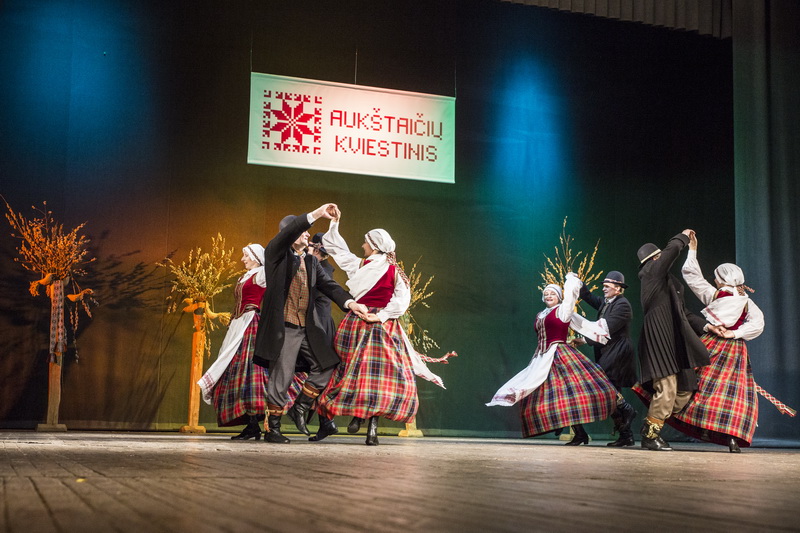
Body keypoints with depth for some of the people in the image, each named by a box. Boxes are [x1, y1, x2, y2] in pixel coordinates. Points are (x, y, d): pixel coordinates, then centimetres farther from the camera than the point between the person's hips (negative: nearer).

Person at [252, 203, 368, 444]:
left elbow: (328, 285, 6)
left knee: (326, 365, 4)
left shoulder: (311, 261, 17)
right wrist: (316, 214, -29)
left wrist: (349, 302, -11)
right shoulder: (276, 254, 0)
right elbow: (289, 231, -20)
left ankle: (300, 408, 20)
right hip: (283, 328, -6)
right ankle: (272, 429, 10)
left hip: (308, 328, 6)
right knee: (281, 378, -2)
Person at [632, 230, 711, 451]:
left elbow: (684, 313, 25)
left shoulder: (671, 283, 25)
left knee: (685, 391, 6)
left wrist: (705, 326, 13)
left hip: (675, 341, 9)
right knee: (667, 390, -14)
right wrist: (683, 237, 6)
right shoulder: (652, 273, 0)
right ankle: (650, 435, -1)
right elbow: (672, 250, -13)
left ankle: (652, 430, 14)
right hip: (659, 339, -9)